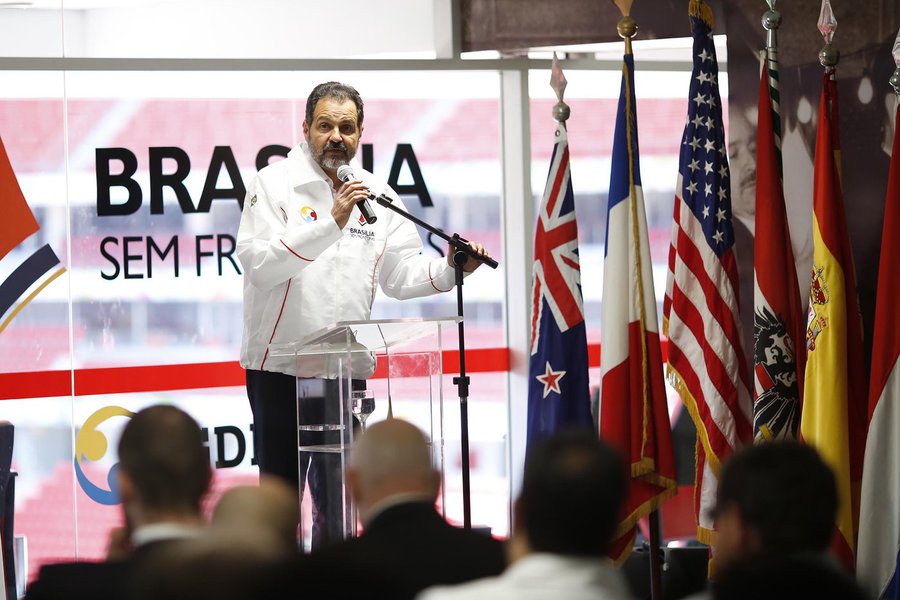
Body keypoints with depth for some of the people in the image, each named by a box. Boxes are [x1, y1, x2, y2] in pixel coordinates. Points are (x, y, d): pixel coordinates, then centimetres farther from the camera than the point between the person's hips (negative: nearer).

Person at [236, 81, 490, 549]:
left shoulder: (376, 195, 10)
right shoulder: (274, 184, -6)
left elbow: (401, 274, 9)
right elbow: (256, 261, -21)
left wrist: (449, 269, -11)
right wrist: (330, 223, -28)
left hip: (344, 368, 5)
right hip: (279, 366, -5)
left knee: (337, 498, 12)